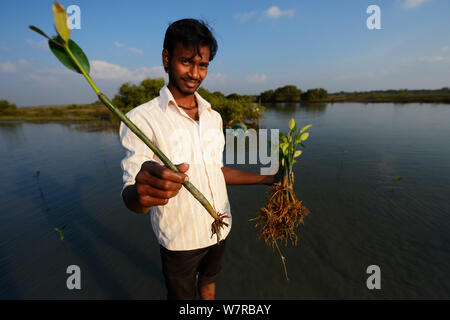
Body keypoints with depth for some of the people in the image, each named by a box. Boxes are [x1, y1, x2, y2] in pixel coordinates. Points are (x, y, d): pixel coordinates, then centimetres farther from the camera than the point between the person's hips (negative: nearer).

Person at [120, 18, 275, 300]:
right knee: (182, 295, 19)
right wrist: (141, 192, -47)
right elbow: (131, 198, -23)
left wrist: (266, 179, 3)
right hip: (180, 238, -5)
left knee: (209, 281, 29)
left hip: (220, 229, 6)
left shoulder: (214, 117, 3)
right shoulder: (142, 118, -18)